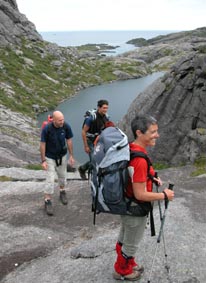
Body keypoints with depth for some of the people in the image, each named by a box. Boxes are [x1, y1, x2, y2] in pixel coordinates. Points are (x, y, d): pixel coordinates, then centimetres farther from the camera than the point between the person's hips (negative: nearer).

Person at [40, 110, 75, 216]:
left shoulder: (66, 126, -20)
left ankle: (62, 192, 46)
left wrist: (71, 156, -4)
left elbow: (69, 140, -7)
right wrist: (43, 161, -17)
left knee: (62, 175, 21)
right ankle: (47, 201, 9)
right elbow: (42, 144, -17)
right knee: (50, 179, -4)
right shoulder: (47, 129, -27)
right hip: (50, 157, -3)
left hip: (62, 155, 3)